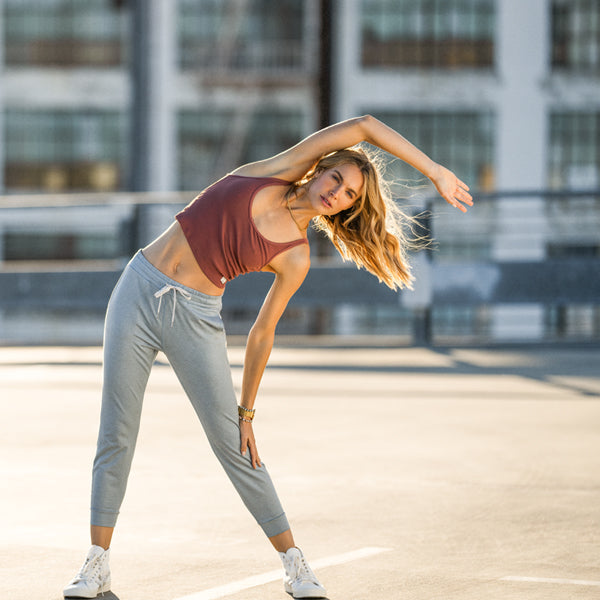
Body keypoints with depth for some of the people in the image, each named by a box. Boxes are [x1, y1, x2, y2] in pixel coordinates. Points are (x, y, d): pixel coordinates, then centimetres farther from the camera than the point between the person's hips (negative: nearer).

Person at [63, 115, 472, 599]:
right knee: (117, 433, 1)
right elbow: (364, 127, -3)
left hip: (195, 316, -1)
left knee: (232, 444, -5)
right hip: (139, 291, 1)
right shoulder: (279, 171, 1)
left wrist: (246, 411, 2)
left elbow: (262, 333, 5)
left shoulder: (296, 258, -1)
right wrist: (431, 167, -2)